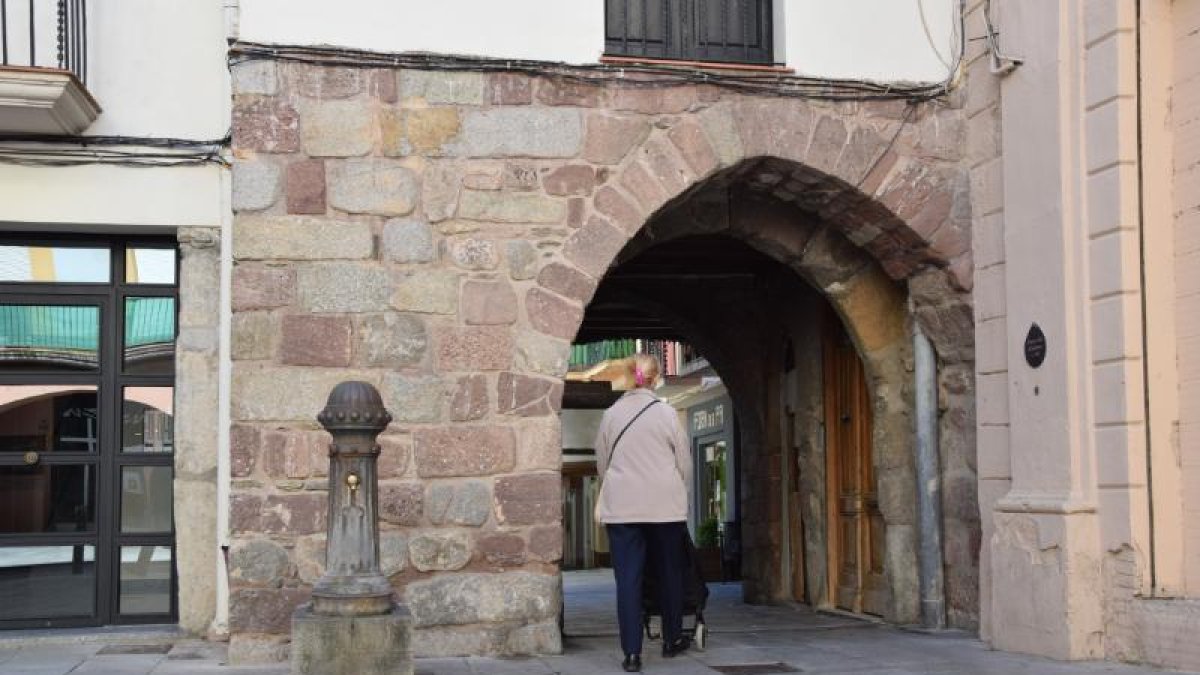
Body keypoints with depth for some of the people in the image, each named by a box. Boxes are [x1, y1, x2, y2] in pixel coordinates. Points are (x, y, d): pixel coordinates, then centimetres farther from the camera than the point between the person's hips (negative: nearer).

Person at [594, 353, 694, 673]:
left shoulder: (610, 414, 2)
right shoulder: (666, 413, -5)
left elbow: (602, 463, 10)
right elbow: (684, 462, 2)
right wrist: (681, 495, 18)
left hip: (621, 507, 1)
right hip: (665, 505, -1)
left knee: (628, 578, 1)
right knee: (670, 573, 15)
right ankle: (672, 639, 28)